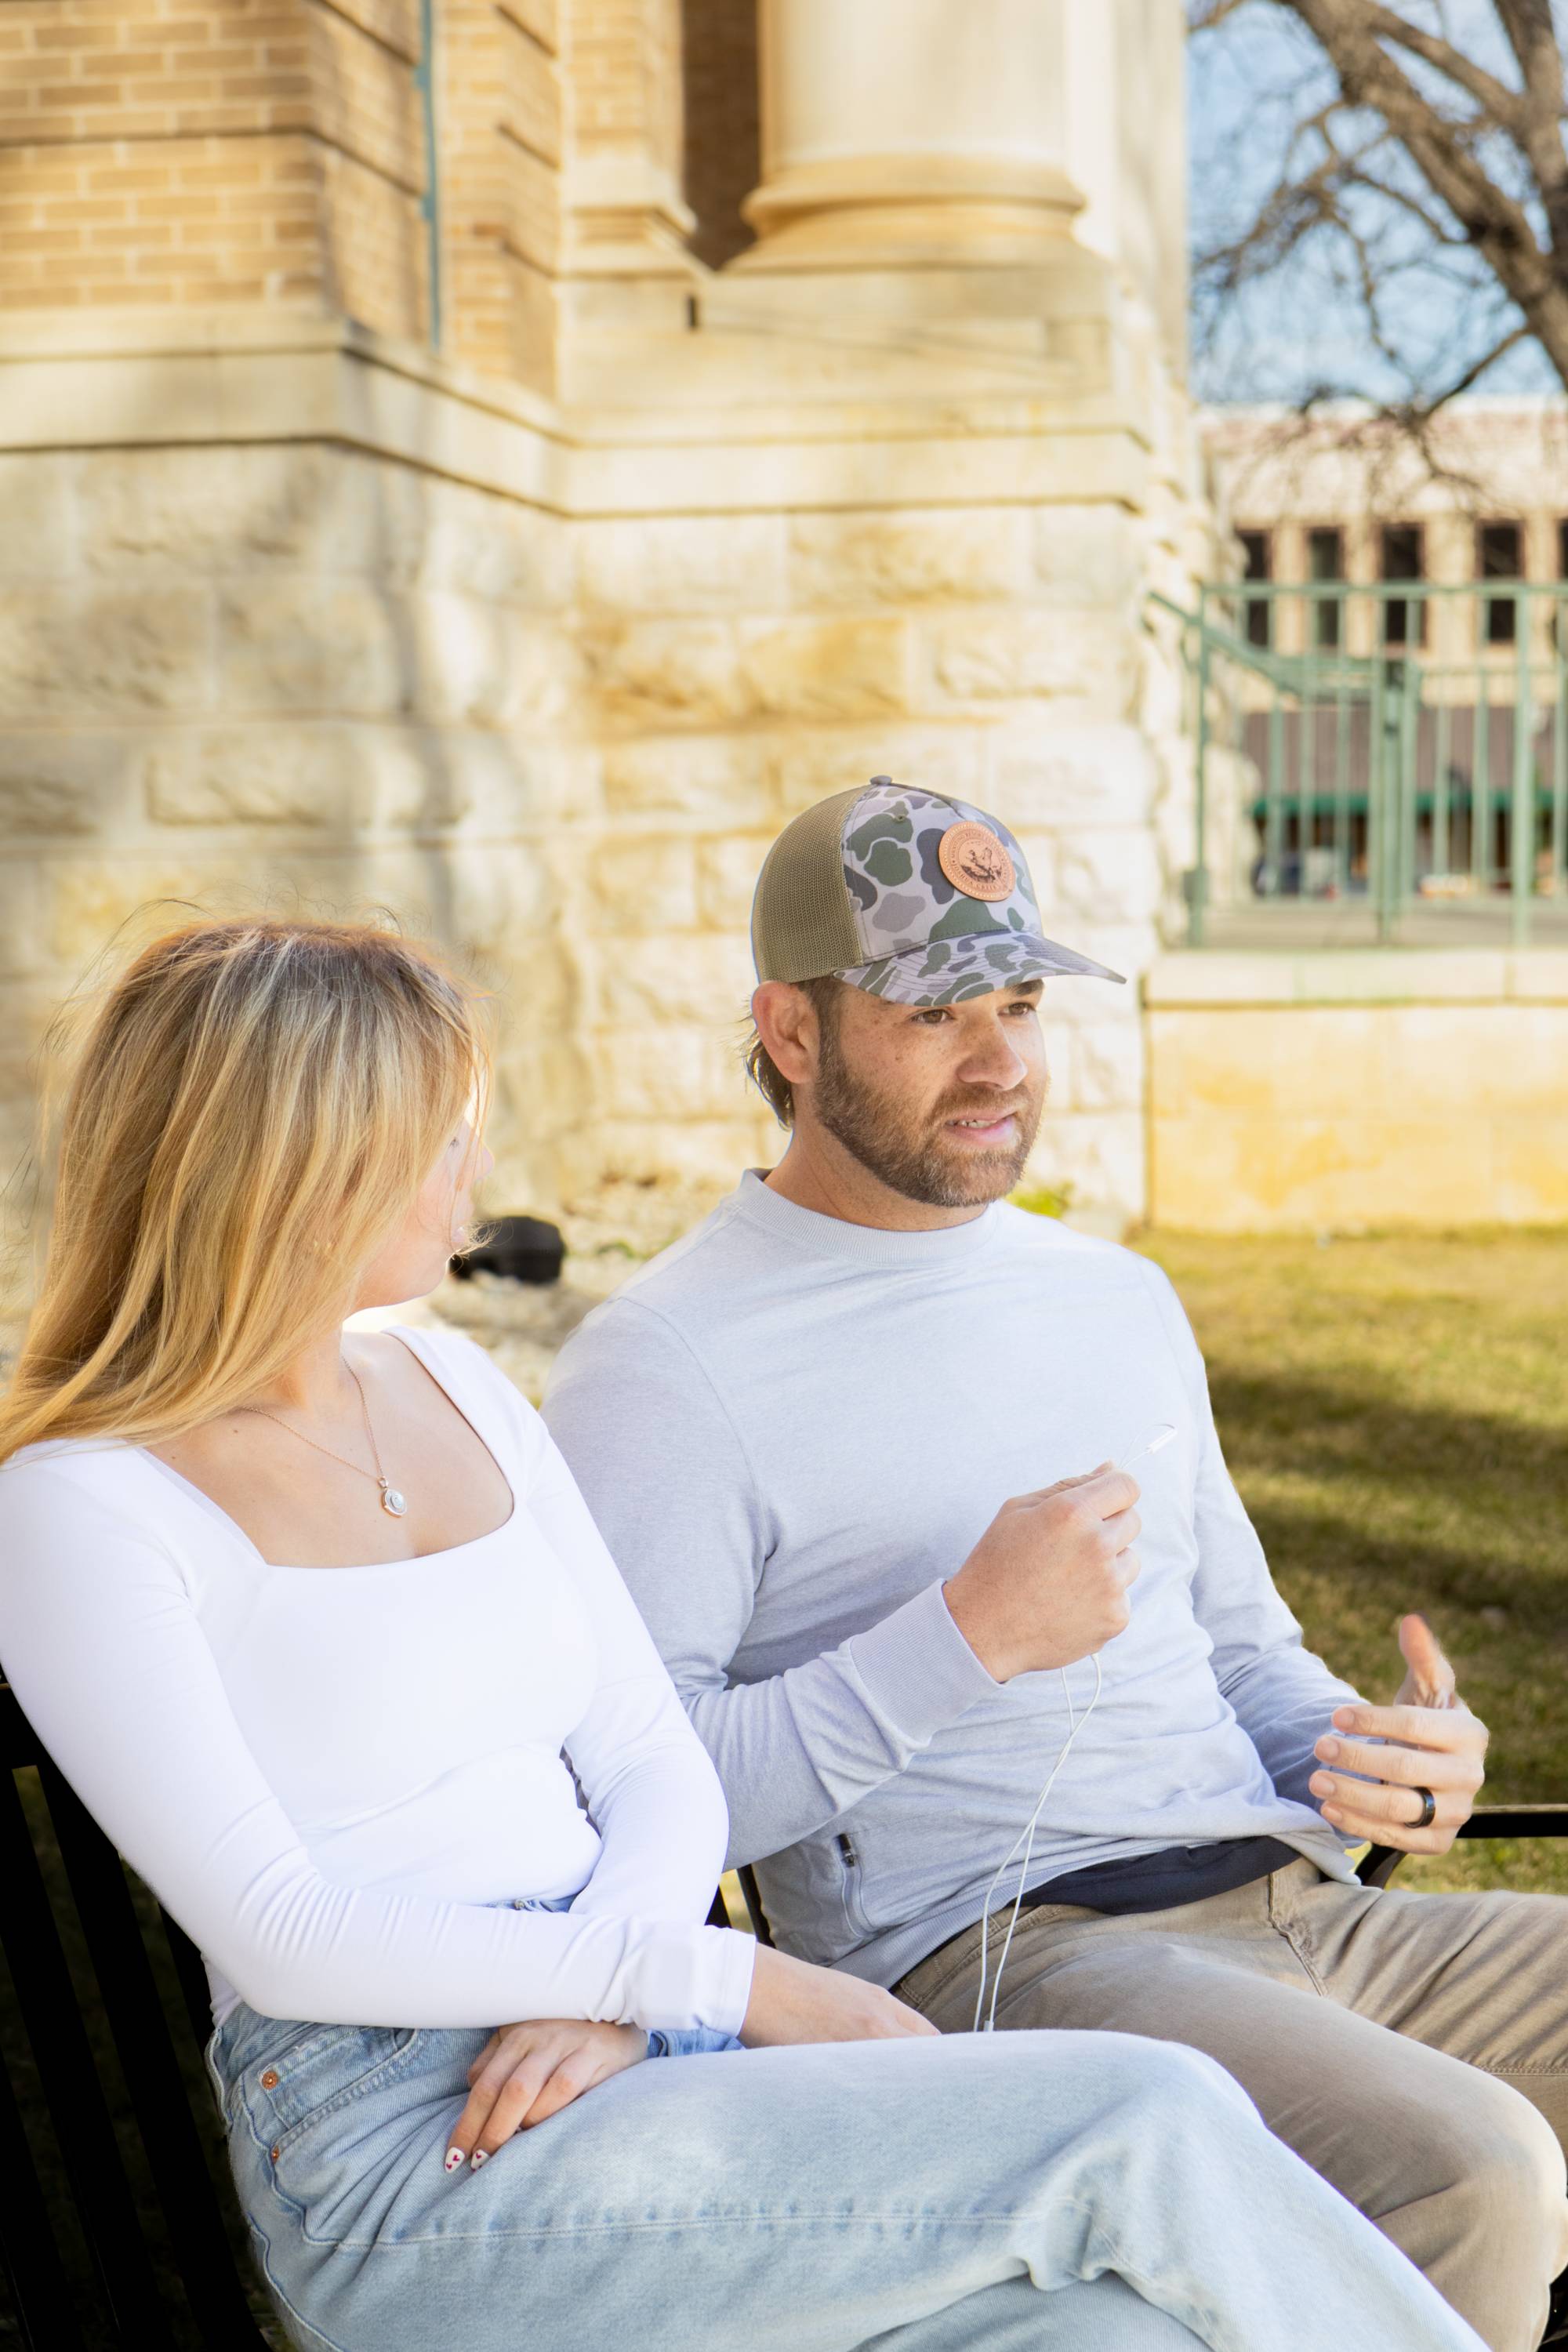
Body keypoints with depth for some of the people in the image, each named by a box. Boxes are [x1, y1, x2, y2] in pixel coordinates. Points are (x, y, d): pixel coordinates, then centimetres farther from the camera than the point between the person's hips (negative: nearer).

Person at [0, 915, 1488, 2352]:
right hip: (411, 2163, -6)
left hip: (639, 2068, 6)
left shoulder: (456, 1389, 14)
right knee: (1152, 2130, -22)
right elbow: (280, 1938, -14)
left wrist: (604, 1997, -10)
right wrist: (731, 1981, -16)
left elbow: (658, 1769, 11)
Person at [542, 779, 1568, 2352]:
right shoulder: (662, 1367, -3)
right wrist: (971, 1636, -17)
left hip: (1299, 1909, 8)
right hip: (986, 1961, -7)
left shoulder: (1120, 1302, 22)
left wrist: (1370, 1758, 6)